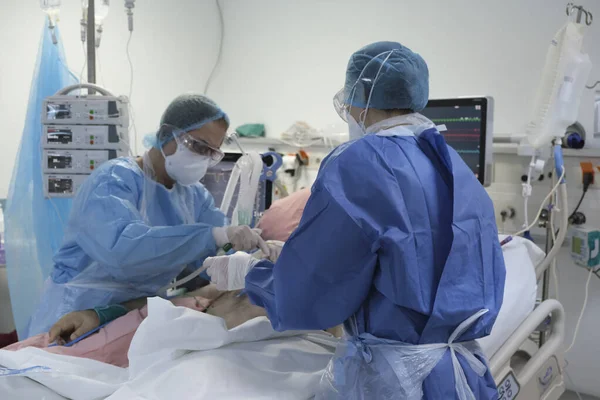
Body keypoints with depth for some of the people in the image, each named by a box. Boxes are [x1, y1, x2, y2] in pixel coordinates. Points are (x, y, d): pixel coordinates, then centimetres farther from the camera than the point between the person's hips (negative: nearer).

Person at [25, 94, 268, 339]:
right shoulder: (114, 181, -16)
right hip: (79, 315, -6)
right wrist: (215, 235, -39)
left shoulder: (194, 195, 5)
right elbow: (122, 247, -35)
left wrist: (254, 254, -22)